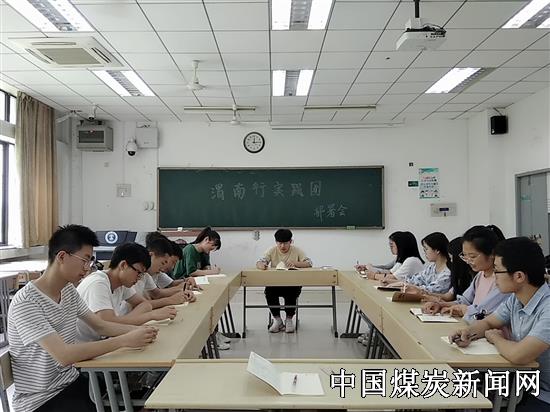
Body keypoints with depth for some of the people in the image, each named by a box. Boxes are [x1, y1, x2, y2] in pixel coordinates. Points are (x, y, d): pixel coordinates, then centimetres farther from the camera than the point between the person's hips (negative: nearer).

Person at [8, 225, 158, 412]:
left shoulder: (69, 291, 2)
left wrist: (136, 330, -11)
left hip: (71, 381, 7)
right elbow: (63, 355, -32)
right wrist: (125, 340, -32)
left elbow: (100, 325, 7)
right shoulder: (26, 302, -23)